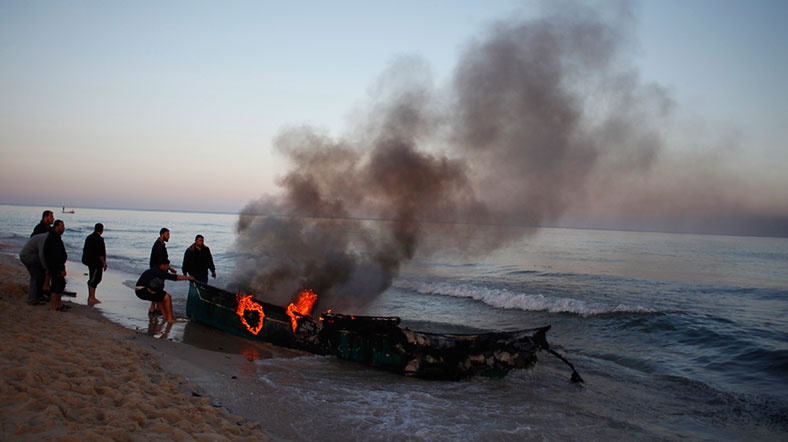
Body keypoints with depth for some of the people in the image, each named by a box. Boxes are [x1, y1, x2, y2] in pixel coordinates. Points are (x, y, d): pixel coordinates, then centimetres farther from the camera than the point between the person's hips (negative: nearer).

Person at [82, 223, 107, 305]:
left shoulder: (89, 237, 11)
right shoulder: (99, 239, -18)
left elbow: (85, 250, 19)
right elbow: (100, 253, -22)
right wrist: (104, 263, -14)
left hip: (90, 261, 10)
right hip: (96, 263, -10)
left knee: (92, 279, 16)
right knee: (95, 279, -6)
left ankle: (91, 297, 23)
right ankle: (91, 298, -5)